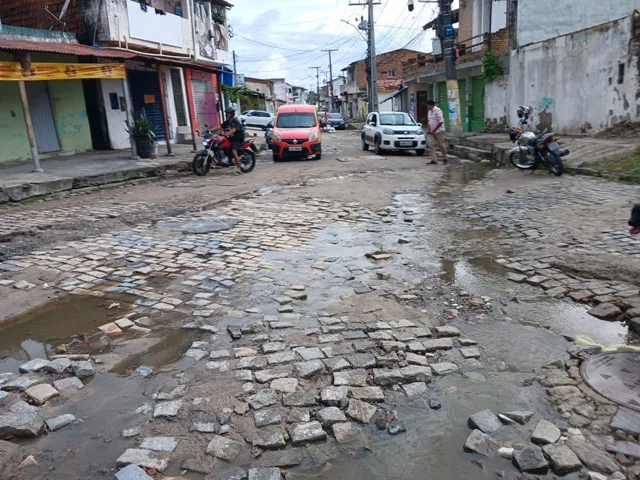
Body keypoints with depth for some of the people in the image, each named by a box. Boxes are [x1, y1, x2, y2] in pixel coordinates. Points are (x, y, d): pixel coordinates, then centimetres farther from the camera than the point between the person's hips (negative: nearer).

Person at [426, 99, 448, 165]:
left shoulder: (437, 110, -14)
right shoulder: (429, 111, 12)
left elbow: (441, 122, -19)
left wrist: (434, 130, -17)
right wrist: (428, 129, 3)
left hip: (439, 131, -7)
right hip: (431, 132, 7)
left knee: (441, 145, 2)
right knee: (431, 145, -5)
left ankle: (444, 158, 20)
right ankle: (434, 160, -5)